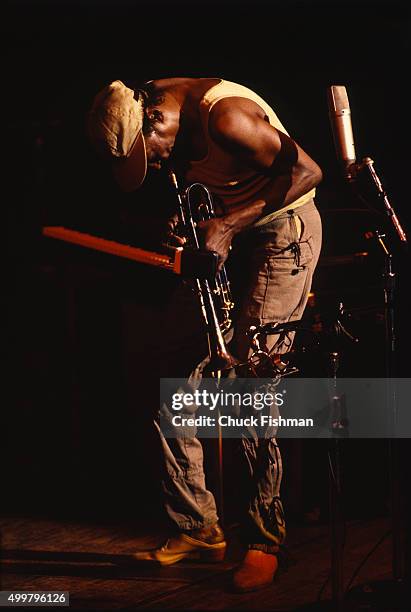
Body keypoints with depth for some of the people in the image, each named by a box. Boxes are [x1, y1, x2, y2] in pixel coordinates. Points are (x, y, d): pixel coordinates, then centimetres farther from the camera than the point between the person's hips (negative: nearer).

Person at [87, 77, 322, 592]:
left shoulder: (224, 116, -29)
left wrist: (229, 223, -26)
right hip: (225, 237, 8)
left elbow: (307, 171, -24)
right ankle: (197, 530, 8)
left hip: (281, 229, -8)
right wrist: (185, 226, -7)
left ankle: (264, 541, -5)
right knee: (176, 379, 1)